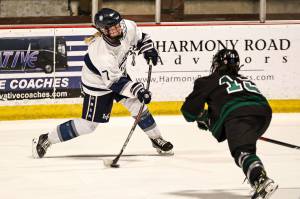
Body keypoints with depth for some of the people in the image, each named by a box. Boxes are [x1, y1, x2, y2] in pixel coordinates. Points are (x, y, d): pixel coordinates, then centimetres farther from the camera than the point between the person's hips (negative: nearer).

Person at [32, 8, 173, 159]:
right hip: (97, 83, -7)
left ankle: (156, 139, 21)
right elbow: (115, 82, -34)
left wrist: (148, 49, -10)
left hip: (118, 73, 7)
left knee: (138, 105, 1)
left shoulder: (128, 27, -21)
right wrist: (137, 90, -40)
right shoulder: (102, 52, -39)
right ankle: (45, 140, 5)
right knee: (88, 125, -3)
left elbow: (140, 38, 5)